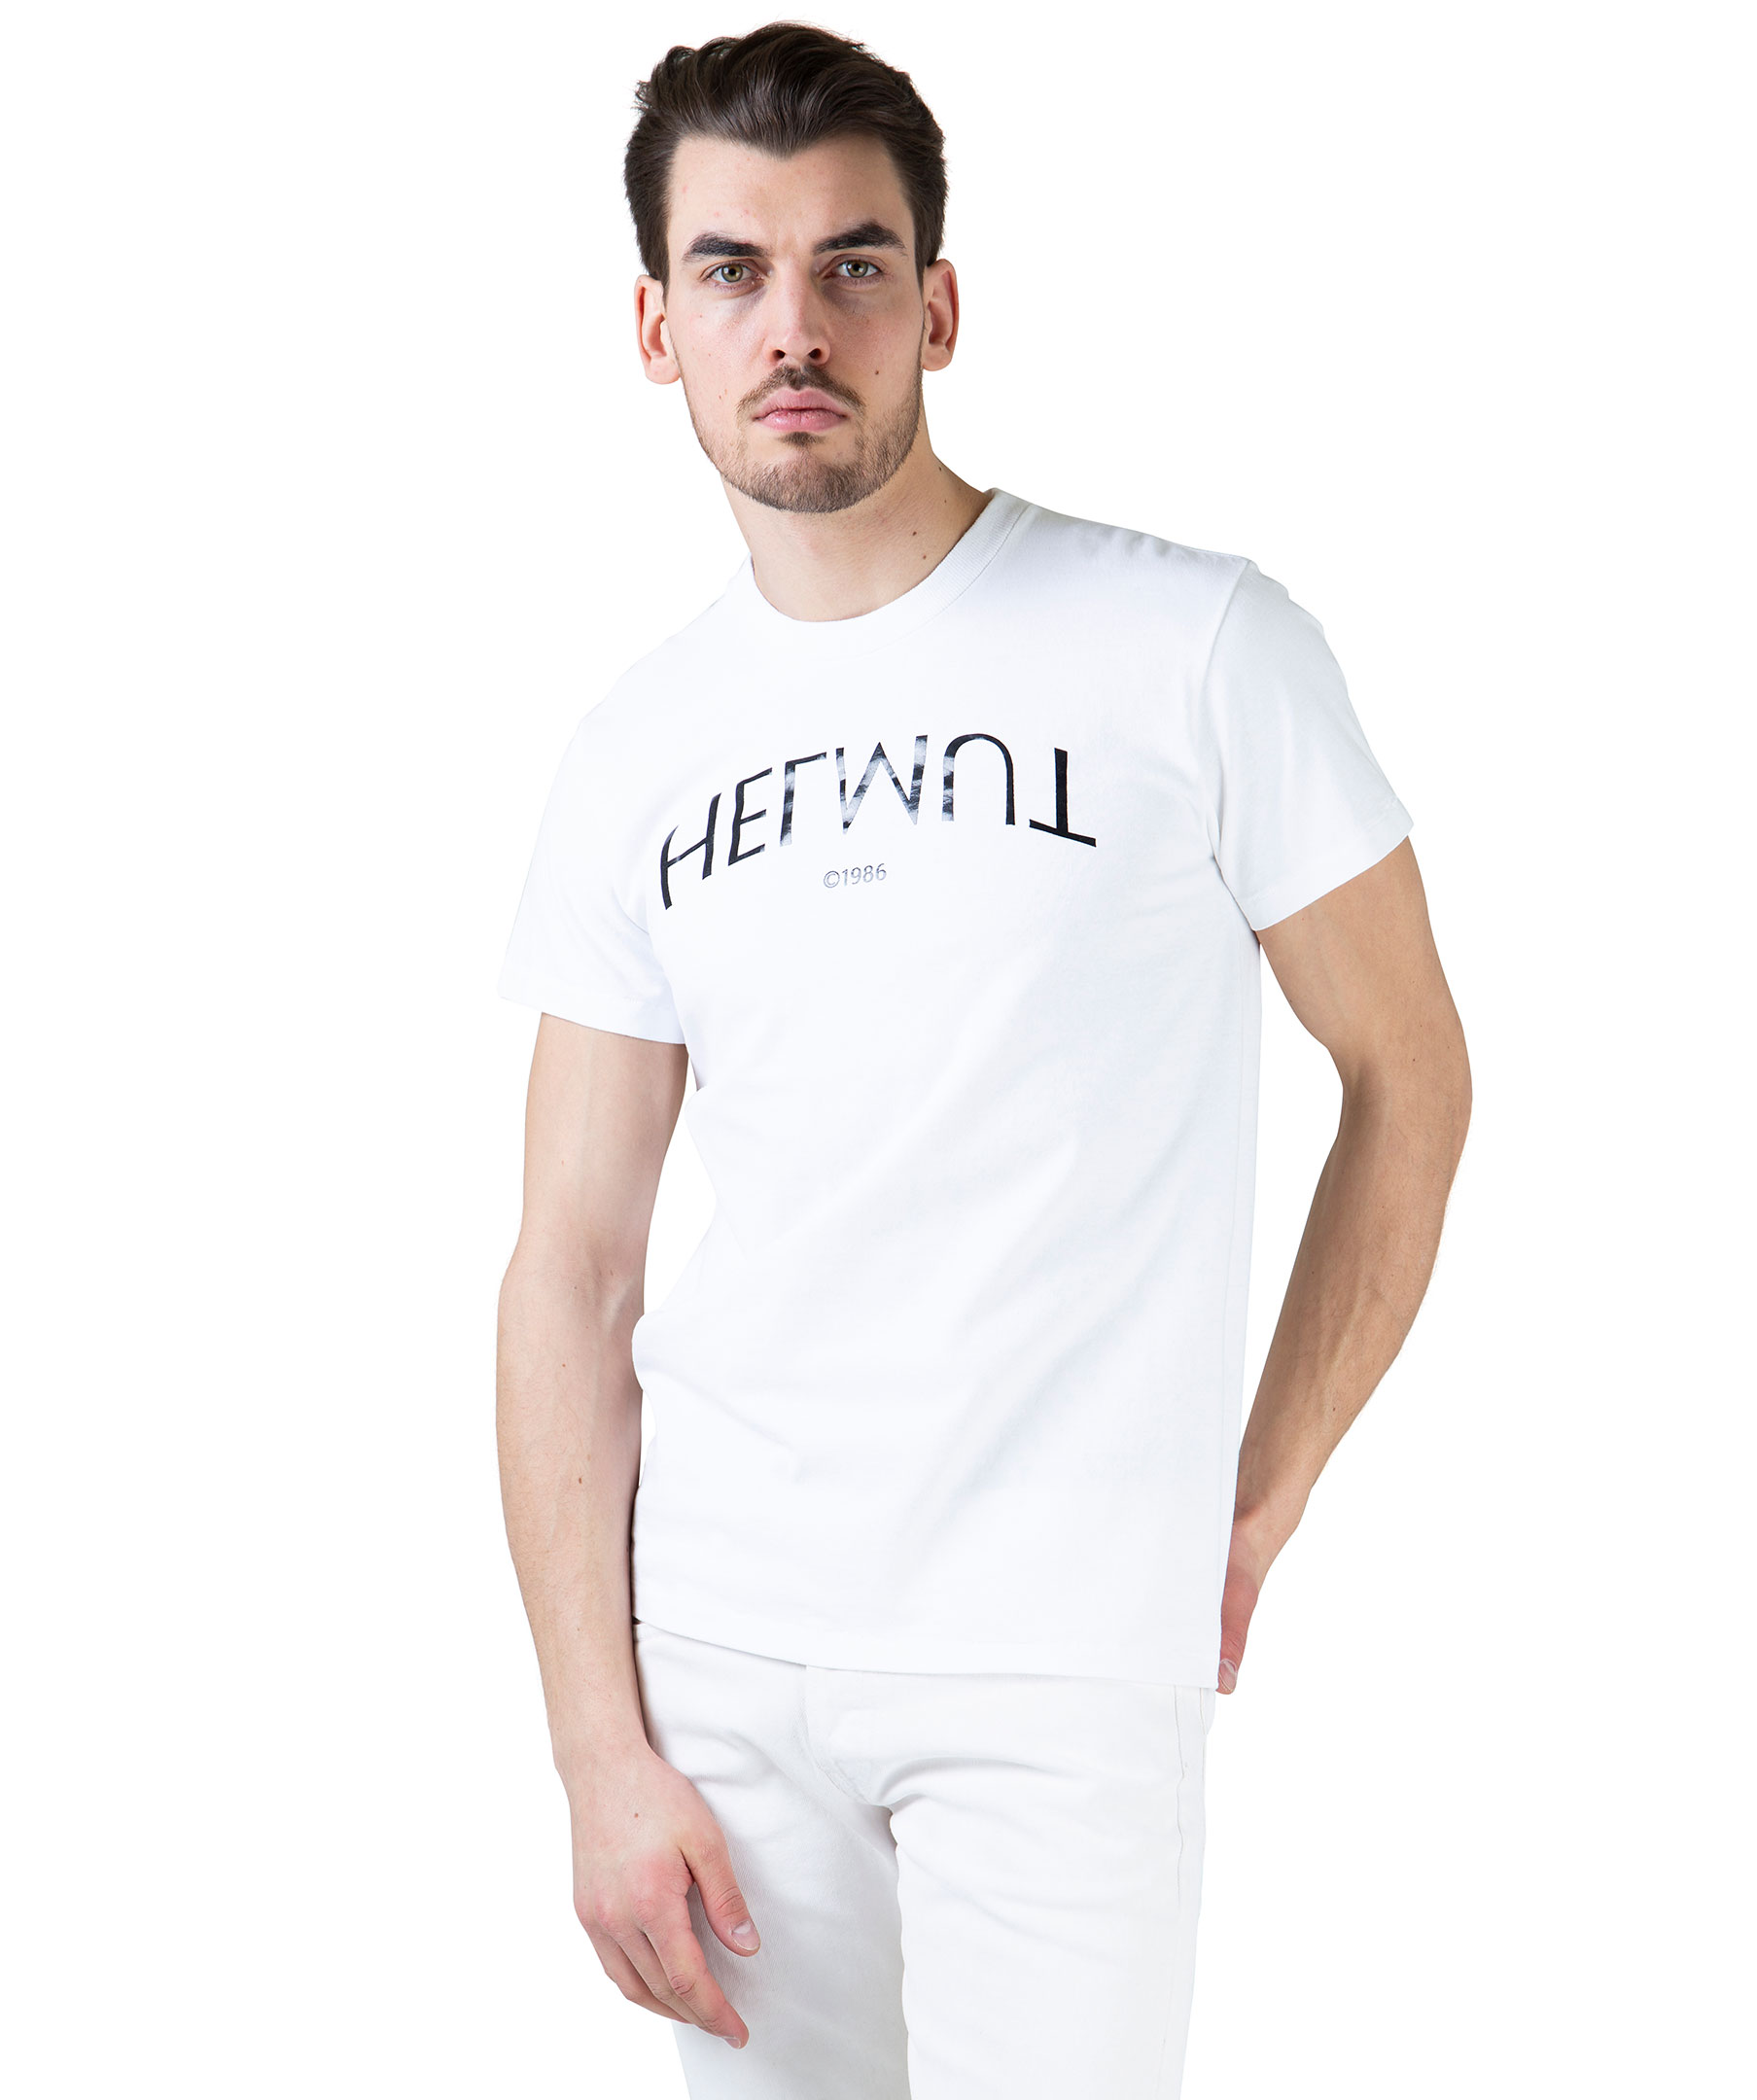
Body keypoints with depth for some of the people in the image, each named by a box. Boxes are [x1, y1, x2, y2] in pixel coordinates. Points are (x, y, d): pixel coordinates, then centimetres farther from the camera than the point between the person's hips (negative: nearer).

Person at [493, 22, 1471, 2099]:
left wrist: (1260, 1499, 1)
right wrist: (601, 1749, -1)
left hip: (1062, 1656, -3)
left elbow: (1410, 1077, 2)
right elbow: (572, 1267, 5)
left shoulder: (1198, 646, -6)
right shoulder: (636, 757, 5)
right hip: (713, 1631, 4)